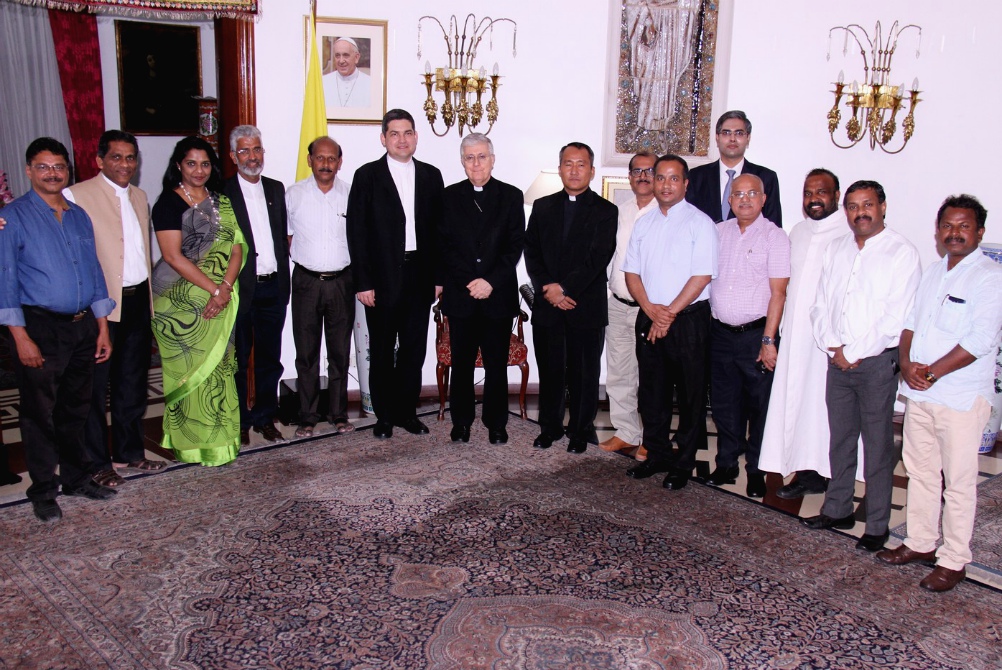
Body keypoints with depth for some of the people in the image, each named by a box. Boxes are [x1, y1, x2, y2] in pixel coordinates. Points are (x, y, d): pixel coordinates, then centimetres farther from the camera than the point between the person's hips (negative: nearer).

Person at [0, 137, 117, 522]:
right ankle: (43, 491, 18)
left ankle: (76, 478, 31)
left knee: (76, 410, 16)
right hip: (41, 328, -5)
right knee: (40, 414, 5)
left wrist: (102, 327, 11)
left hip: (83, 327, 5)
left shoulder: (79, 216, 12)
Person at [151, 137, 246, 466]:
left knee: (219, 366, 7)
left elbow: (237, 248, 4)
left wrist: (225, 288, -12)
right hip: (181, 300, -5)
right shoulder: (169, 203, -5)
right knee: (189, 368, 0)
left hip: (221, 300, 5)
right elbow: (173, 256, -13)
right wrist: (213, 289, -16)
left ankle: (219, 437, 18)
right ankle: (192, 443, 11)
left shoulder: (221, 203, 11)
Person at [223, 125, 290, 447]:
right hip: (240, 288, -4)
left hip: (273, 287, 4)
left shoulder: (276, 189, 11)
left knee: (270, 359, 12)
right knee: (237, 360, 8)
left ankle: (265, 418, 25)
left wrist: (284, 280, 7)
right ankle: (239, 421, 20)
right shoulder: (222, 194, -6)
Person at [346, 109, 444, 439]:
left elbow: (438, 229, 9)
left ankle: (407, 411, 22)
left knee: (414, 348, 9)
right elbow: (356, 231, -4)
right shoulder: (367, 176, -1)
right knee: (381, 350, 7)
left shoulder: (431, 176, 9)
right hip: (383, 277, -3)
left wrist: (438, 275, 3)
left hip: (419, 275, 3)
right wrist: (363, 282, -10)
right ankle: (384, 415, 18)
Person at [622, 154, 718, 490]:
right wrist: (651, 310, -7)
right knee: (652, 391, 11)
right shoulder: (643, 223, 11)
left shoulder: (700, 223, -5)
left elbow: (702, 276, -11)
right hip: (649, 318, 5)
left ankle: (683, 463, 13)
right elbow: (632, 272, 8)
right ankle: (657, 455, 24)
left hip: (689, 320, -5)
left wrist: (670, 314, -13)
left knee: (690, 395, 2)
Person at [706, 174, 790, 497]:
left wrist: (768, 340, -13)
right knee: (724, 404, 11)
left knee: (759, 406, 4)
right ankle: (726, 464, 25)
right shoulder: (718, 232, 10)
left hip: (756, 334, -4)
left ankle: (756, 471, 16)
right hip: (721, 333, 4)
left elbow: (778, 292, -8)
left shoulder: (774, 237, -3)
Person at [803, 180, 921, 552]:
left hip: (877, 361, -5)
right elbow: (821, 304, 10)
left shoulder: (902, 252, -7)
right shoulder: (836, 249, 11)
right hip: (838, 361, 5)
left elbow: (896, 317, -14)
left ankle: (877, 526, 11)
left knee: (878, 446, 1)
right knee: (840, 439, 14)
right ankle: (838, 510, 27)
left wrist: (854, 353, -13)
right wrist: (833, 347, -5)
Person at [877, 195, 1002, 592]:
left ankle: (954, 560, 11)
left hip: (961, 398, -7)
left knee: (959, 481, 2)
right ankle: (921, 543, 29)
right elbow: (911, 322, 14)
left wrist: (932, 372, -17)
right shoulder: (932, 273, 14)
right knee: (920, 471, 15)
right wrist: (906, 362, -4)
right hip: (919, 394, 7)